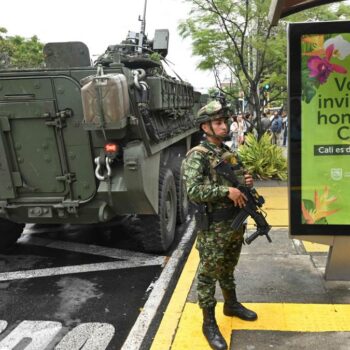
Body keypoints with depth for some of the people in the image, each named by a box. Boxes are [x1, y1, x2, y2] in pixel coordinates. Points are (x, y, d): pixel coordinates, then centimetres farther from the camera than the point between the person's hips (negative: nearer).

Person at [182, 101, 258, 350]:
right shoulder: (196, 156, -15)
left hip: (235, 221, 7)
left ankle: (232, 304, 44)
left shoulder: (229, 153, 10)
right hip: (213, 227, -7)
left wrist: (245, 181, -1)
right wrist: (227, 191, -26)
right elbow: (193, 191, -25)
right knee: (209, 274, 5)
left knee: (228, 269, 25)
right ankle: (209, 323, 19)